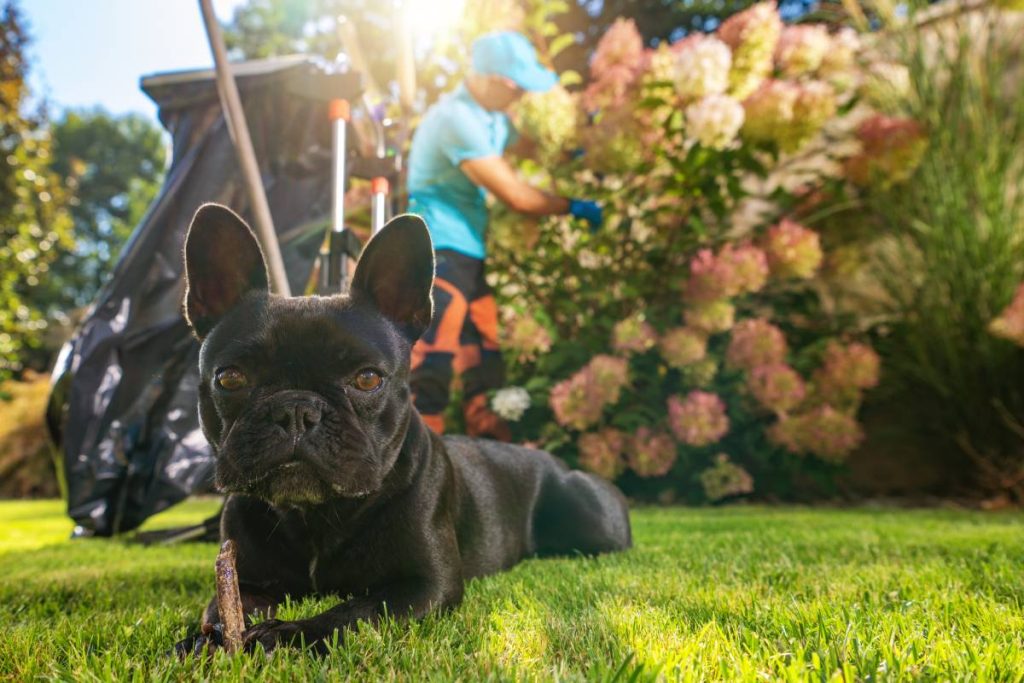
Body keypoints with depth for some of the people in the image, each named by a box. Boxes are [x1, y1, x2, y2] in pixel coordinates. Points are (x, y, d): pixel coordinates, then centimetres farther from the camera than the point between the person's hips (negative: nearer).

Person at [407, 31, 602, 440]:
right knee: (433, 366, -10)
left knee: (486, 362, 13)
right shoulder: (457, 118, -19)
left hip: (470, 254, 10)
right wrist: (576, 207, -9)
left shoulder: (492, 115, 11)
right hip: (439, 254, -10)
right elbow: (516, 197, -20)